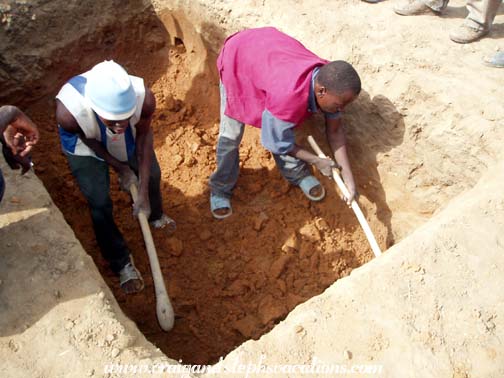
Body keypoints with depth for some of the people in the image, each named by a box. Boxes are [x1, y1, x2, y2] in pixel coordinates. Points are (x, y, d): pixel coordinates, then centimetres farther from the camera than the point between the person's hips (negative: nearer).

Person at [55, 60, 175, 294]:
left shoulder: (144, 97, -41)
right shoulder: (68, 110, -45)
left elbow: (143, 136, -21)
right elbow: (90, 142, -22)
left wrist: (143, 193, -18)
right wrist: (120, 168, -10)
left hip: (129, 141, 3)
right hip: (85, 147, -2)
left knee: (151, 175, 20)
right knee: (100, 205, -1)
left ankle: (155, 216, 55)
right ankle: (121, 263, 24)